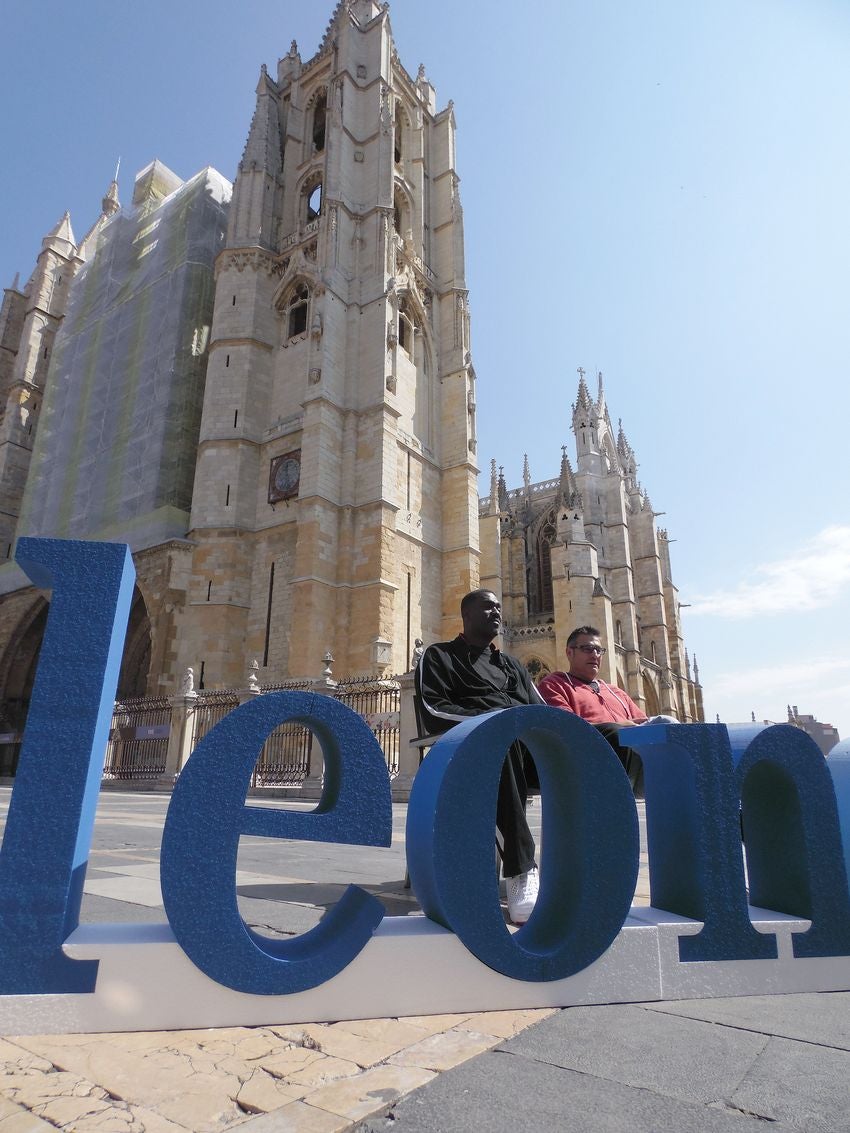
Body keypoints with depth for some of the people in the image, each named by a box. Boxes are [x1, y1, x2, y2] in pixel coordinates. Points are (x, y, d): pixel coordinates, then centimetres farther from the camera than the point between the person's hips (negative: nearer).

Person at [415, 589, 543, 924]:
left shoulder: (512, 664, 32)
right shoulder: (439, 656, 15)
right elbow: (433, 713, -1)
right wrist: (490, 719, -13)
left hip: (525, 741, 5)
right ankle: (520, 872, -40)